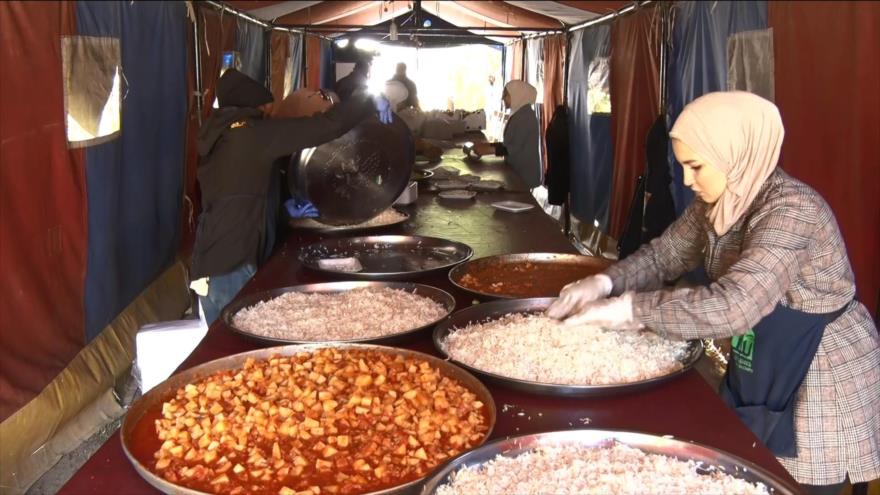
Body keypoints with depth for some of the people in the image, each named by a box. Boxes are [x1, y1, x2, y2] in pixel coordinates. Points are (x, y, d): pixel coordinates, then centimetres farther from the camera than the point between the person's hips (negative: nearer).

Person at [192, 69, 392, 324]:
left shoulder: (219, 136, 15)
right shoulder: (256, 133, -11)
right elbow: (327, 125, -14)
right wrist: (370, 101, -2)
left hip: (212, 261, 9)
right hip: (231, 266, -9)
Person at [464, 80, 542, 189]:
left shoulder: (525, 116, -18)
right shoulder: (519, 114, 12)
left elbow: (514, 148, -22)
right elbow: (508, 143, 13)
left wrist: (488, 149, -23)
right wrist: (486, 145, 3)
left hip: (523, 173, -9)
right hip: (517, 170, 9)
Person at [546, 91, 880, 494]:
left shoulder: (792, 209, -29)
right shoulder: (715, 204, -4)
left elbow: (734, 306, -40)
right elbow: (665, 254, 4)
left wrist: (626, 309, -39)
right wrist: (605, 282, -16)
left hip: (820, 376, -8)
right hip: (757, 368, 8)